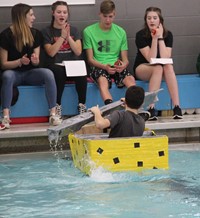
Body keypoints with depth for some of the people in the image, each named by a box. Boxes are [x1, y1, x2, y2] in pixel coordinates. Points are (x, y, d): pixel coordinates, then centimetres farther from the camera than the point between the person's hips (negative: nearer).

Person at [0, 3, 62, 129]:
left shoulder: (35, 34, 5)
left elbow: (36, 63, 6)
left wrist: (35, 60, -19)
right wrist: (20, 61, -25)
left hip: (31, 72, 3)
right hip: (14, 73, -3)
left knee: (48, 74, -29)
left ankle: (53, 114, -32)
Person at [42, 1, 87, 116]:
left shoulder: (74, 30, 12)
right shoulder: (47, 32, 4)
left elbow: (78, 52, 0)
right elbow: (51, 52, -9)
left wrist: (68, 37, -11)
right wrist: (62, 36, -14)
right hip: (55, 66, -2)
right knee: (59, 71, -37)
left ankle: (82, 106, -25)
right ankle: (57, 106, -27)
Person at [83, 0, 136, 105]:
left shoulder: (121, 32, 13)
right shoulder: (89, 31, 3)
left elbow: (125, 59, 13)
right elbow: (90, 59, 1)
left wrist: (123, 65, -13)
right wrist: (105, 67, -18)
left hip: (117, 67, 3)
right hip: (98, 66, -3)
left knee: (130, 80, -31)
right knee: (103, 81, -38)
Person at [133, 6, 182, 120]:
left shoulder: (168, 34, -8)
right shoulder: (141, 35, -15)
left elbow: (166, 59, -22)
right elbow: (151, 59, -22)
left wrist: (160, 37, -23)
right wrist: (155, 38, -28)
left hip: (161, 67, 2)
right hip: (142, 68, -2)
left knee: (169, 67, -33)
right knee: (158, 68, -36)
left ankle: (177, 107, -41)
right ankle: (151, 109, -41)